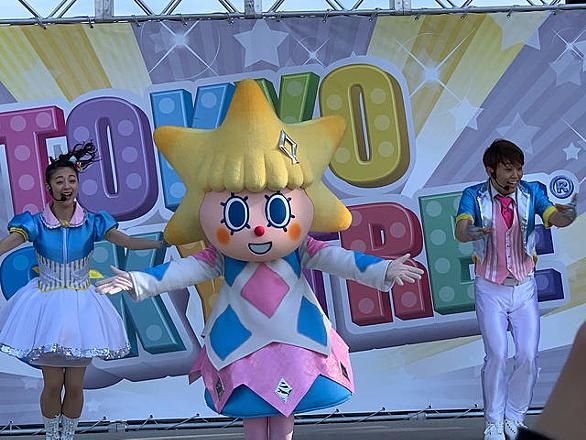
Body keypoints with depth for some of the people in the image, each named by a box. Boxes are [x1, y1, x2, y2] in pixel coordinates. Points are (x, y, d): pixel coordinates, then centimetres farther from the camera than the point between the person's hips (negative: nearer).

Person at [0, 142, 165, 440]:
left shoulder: (92, 222, -4)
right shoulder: (36, 223, -7)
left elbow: (125, 241, -16)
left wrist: (163, 242, -32)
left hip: (81, 306, 1)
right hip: (47, 306, -1)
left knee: (75, 386, 4)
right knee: (52, 385, 2)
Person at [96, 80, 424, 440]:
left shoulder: (300, 250, -7)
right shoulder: (220, 258, -8)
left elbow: (336, 258, -12)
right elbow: (184, 270, -11)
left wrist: (381, 270, -24)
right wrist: (139, 282, -22)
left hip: (293, 348, 1)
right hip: (243, 353, 0)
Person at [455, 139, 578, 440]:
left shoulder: (531, 192, -3)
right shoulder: (474, 196, -8)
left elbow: (554, 218, -20)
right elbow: (461, 229, -25)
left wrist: (566, 215, -44)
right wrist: (468, 231, -50)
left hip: (524, 287, 2)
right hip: (490, 288, -2)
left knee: (528, 356, -2)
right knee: (496, 355, -7)